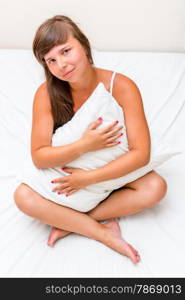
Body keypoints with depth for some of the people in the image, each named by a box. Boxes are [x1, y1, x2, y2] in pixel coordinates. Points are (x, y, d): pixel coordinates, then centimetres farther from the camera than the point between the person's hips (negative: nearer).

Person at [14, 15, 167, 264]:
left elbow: (141, 153, -26)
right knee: (23, 196, -24)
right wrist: (84, 146, -36)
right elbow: (39, 157, -21)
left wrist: (89, 178, -30)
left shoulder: (122, 86, -24)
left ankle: (70, 223, -17)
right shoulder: (46, 94, -21)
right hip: (66, 173, 1)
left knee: (156, 187, -25)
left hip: (111, 172, 0)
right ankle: (104, 232, -17)